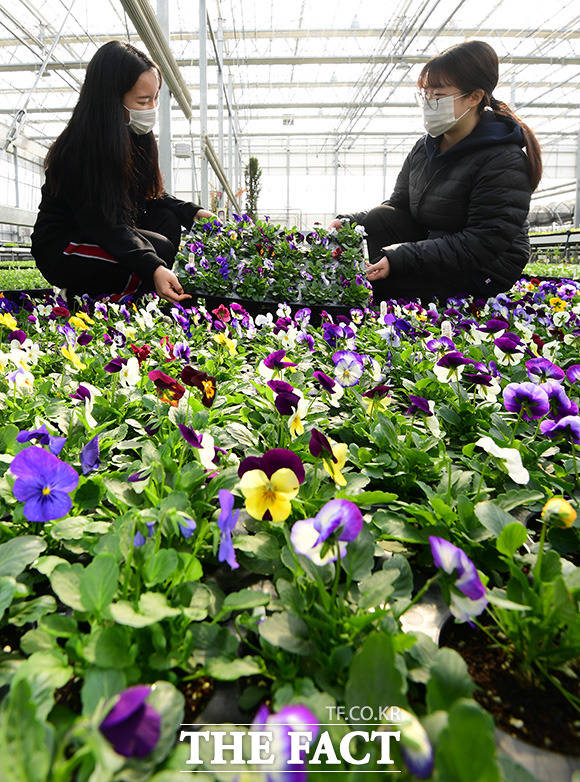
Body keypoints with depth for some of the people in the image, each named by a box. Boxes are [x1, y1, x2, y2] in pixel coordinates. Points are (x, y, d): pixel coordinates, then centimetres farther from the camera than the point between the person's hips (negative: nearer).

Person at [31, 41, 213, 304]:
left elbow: (149, 195, 9)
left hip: (105, 237, 8)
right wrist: (153, 268, -41)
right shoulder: (79, 149, -24)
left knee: (168, 221, -12)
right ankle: (84, 297, -11)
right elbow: (102, 223, -29)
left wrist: (193, 212, -7)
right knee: (159, 247, -27)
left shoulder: (134, 135, 2)